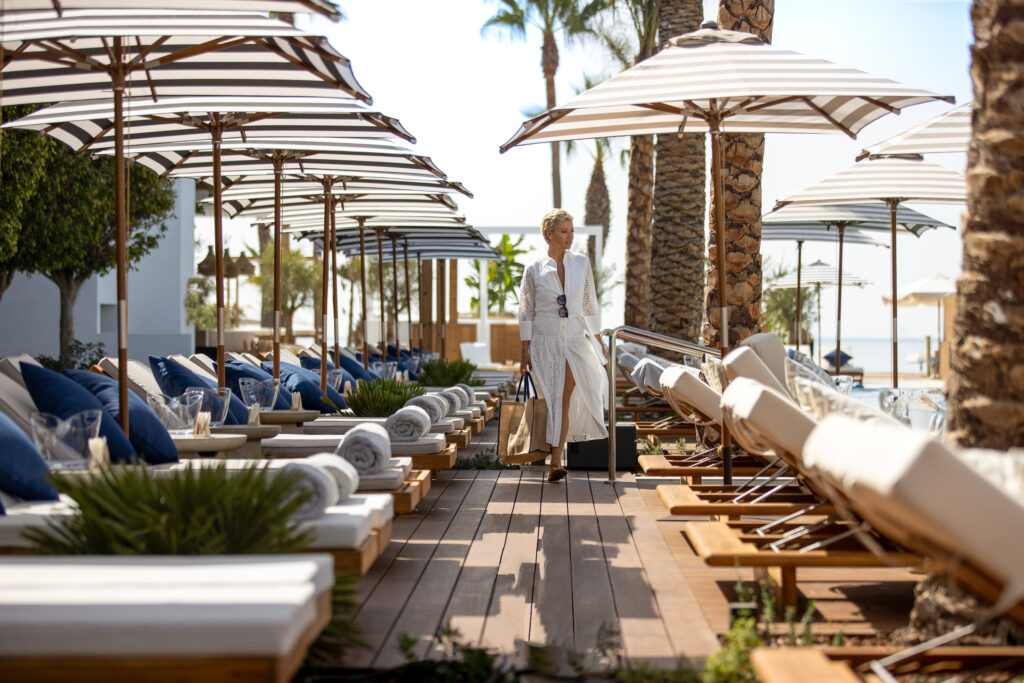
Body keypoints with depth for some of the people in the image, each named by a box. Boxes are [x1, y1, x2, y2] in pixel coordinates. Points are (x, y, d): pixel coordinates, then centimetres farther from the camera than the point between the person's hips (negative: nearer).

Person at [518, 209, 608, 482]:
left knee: (565, 398, -11)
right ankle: (556, 460, 12)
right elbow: (526, 311, 0)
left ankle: (555, 460, -7)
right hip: (545, 340, -1)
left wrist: (597, 339, 12)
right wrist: (525, 351, -3)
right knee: (556, 399, -1)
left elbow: (589, 304, 12)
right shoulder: (534, 270, -2)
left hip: (575, 339, 1)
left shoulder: (581, 263, 5)